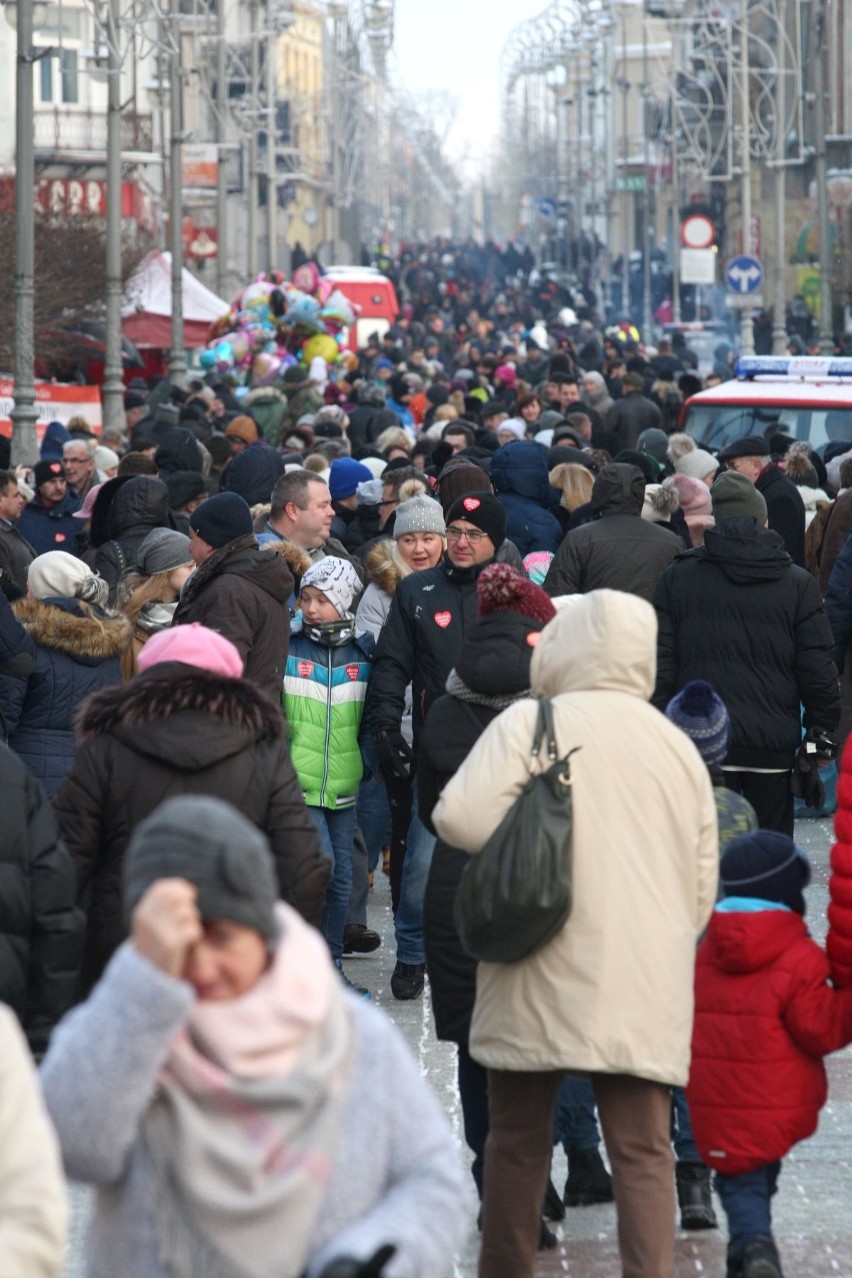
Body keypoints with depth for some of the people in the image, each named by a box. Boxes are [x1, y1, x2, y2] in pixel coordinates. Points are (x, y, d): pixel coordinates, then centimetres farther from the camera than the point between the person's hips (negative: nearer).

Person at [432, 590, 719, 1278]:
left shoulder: (533, 722, -3)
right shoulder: (679, 747, 14)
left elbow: (460, 815, -16)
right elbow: (702, 888, 18)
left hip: (547, 983, -3)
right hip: (648, 993, 3)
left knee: (519, 1140, 10)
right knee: (644, 1152, 0)